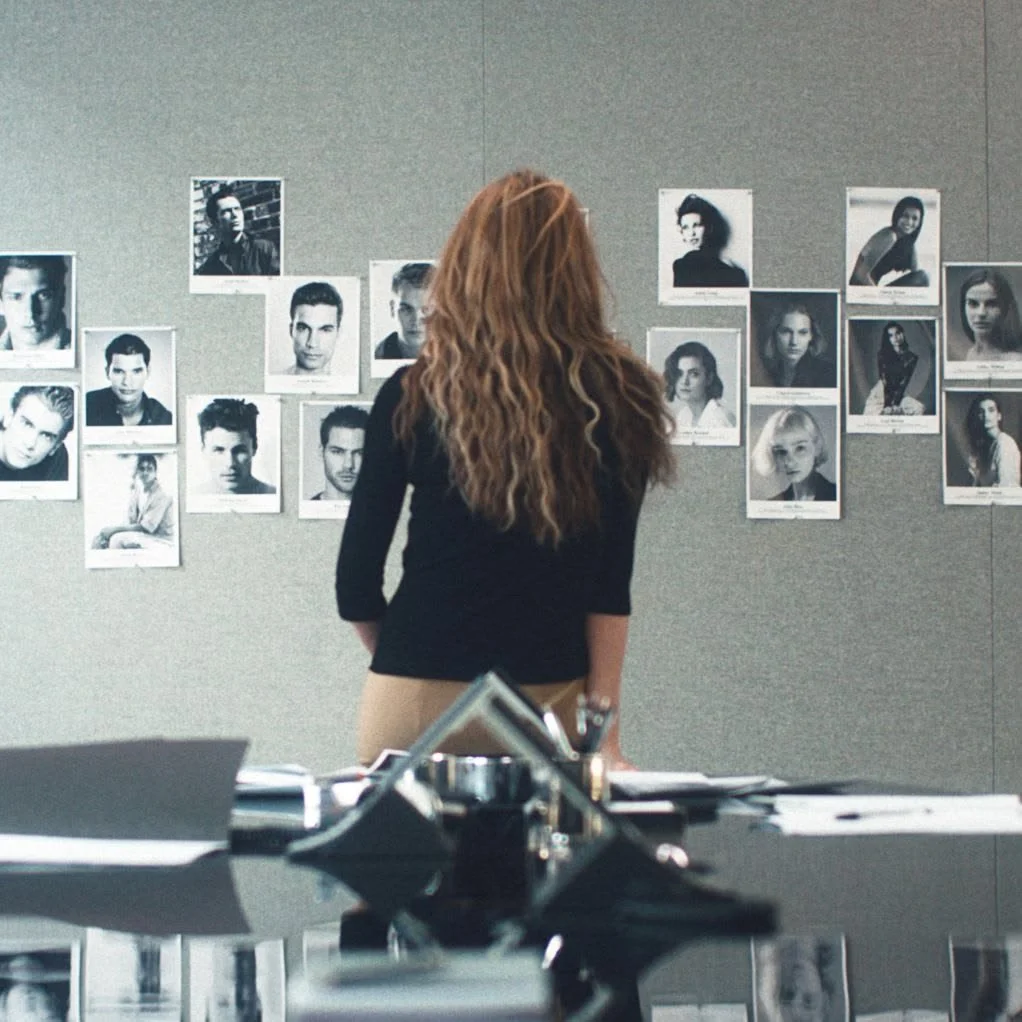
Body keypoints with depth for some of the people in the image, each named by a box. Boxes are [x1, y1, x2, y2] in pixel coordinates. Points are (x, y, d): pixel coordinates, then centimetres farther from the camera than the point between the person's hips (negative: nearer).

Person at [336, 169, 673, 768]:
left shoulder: (412, 398, -3)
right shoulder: (617, 400, -1)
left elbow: (356, 584, 0)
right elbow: (612, 587, -4)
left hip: (417, 699, -1)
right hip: (552, 697, 1)